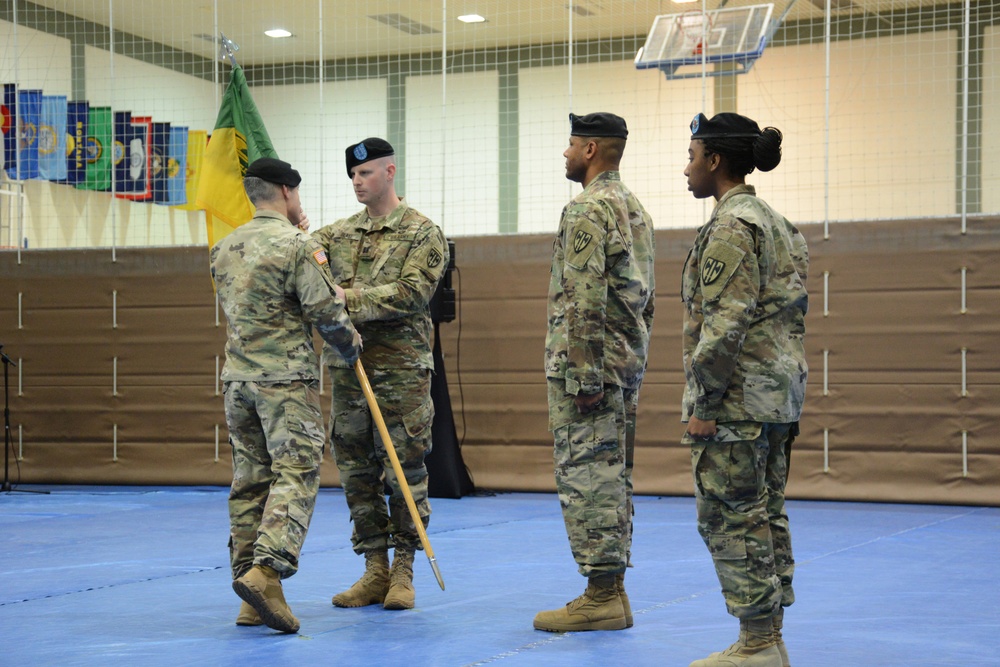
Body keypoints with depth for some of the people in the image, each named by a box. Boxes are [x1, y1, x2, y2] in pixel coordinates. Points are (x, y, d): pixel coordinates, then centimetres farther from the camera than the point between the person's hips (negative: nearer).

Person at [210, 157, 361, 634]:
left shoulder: (225, 249, 12)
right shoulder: (298, 246, -10)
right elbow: (327, 313, -13)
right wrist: (351, 344, 7)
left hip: (238, 379, 7)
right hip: (286, 380, -7)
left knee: (249, 482, 8)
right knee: (295, 476, -7)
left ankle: (252, 601, 10)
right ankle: (265, 571, -24)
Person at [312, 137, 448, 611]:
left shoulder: (422, 234, -1)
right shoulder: (338, 234, 14)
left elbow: (412, 292, -14)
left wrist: (351, 299, -19)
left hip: (401, 371, -5)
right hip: (346, 368, 5)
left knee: (405, 472, -1)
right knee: (357, 474, 7)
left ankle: (402, 572, 8)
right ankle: (374, 570, 16)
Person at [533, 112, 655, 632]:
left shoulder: (587, 209, -14)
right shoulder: (635, 209, 17)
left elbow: (585, 302, -21)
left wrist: (583, 377, -22)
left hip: (587, 362, -10)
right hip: (626, 364, 10)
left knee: (585, 477, -6)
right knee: (613, 477, 12)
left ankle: (600, 598, -5)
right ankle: (612, 593, 17)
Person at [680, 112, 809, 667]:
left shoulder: (732, 227, -15)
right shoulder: (775, 223, 16)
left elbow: (726, 324, -22)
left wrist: (704, 406, -18)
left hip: (736, 398, -10)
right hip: (777, 393, 10)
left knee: (731, 518, -4)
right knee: (765, 515, 12)